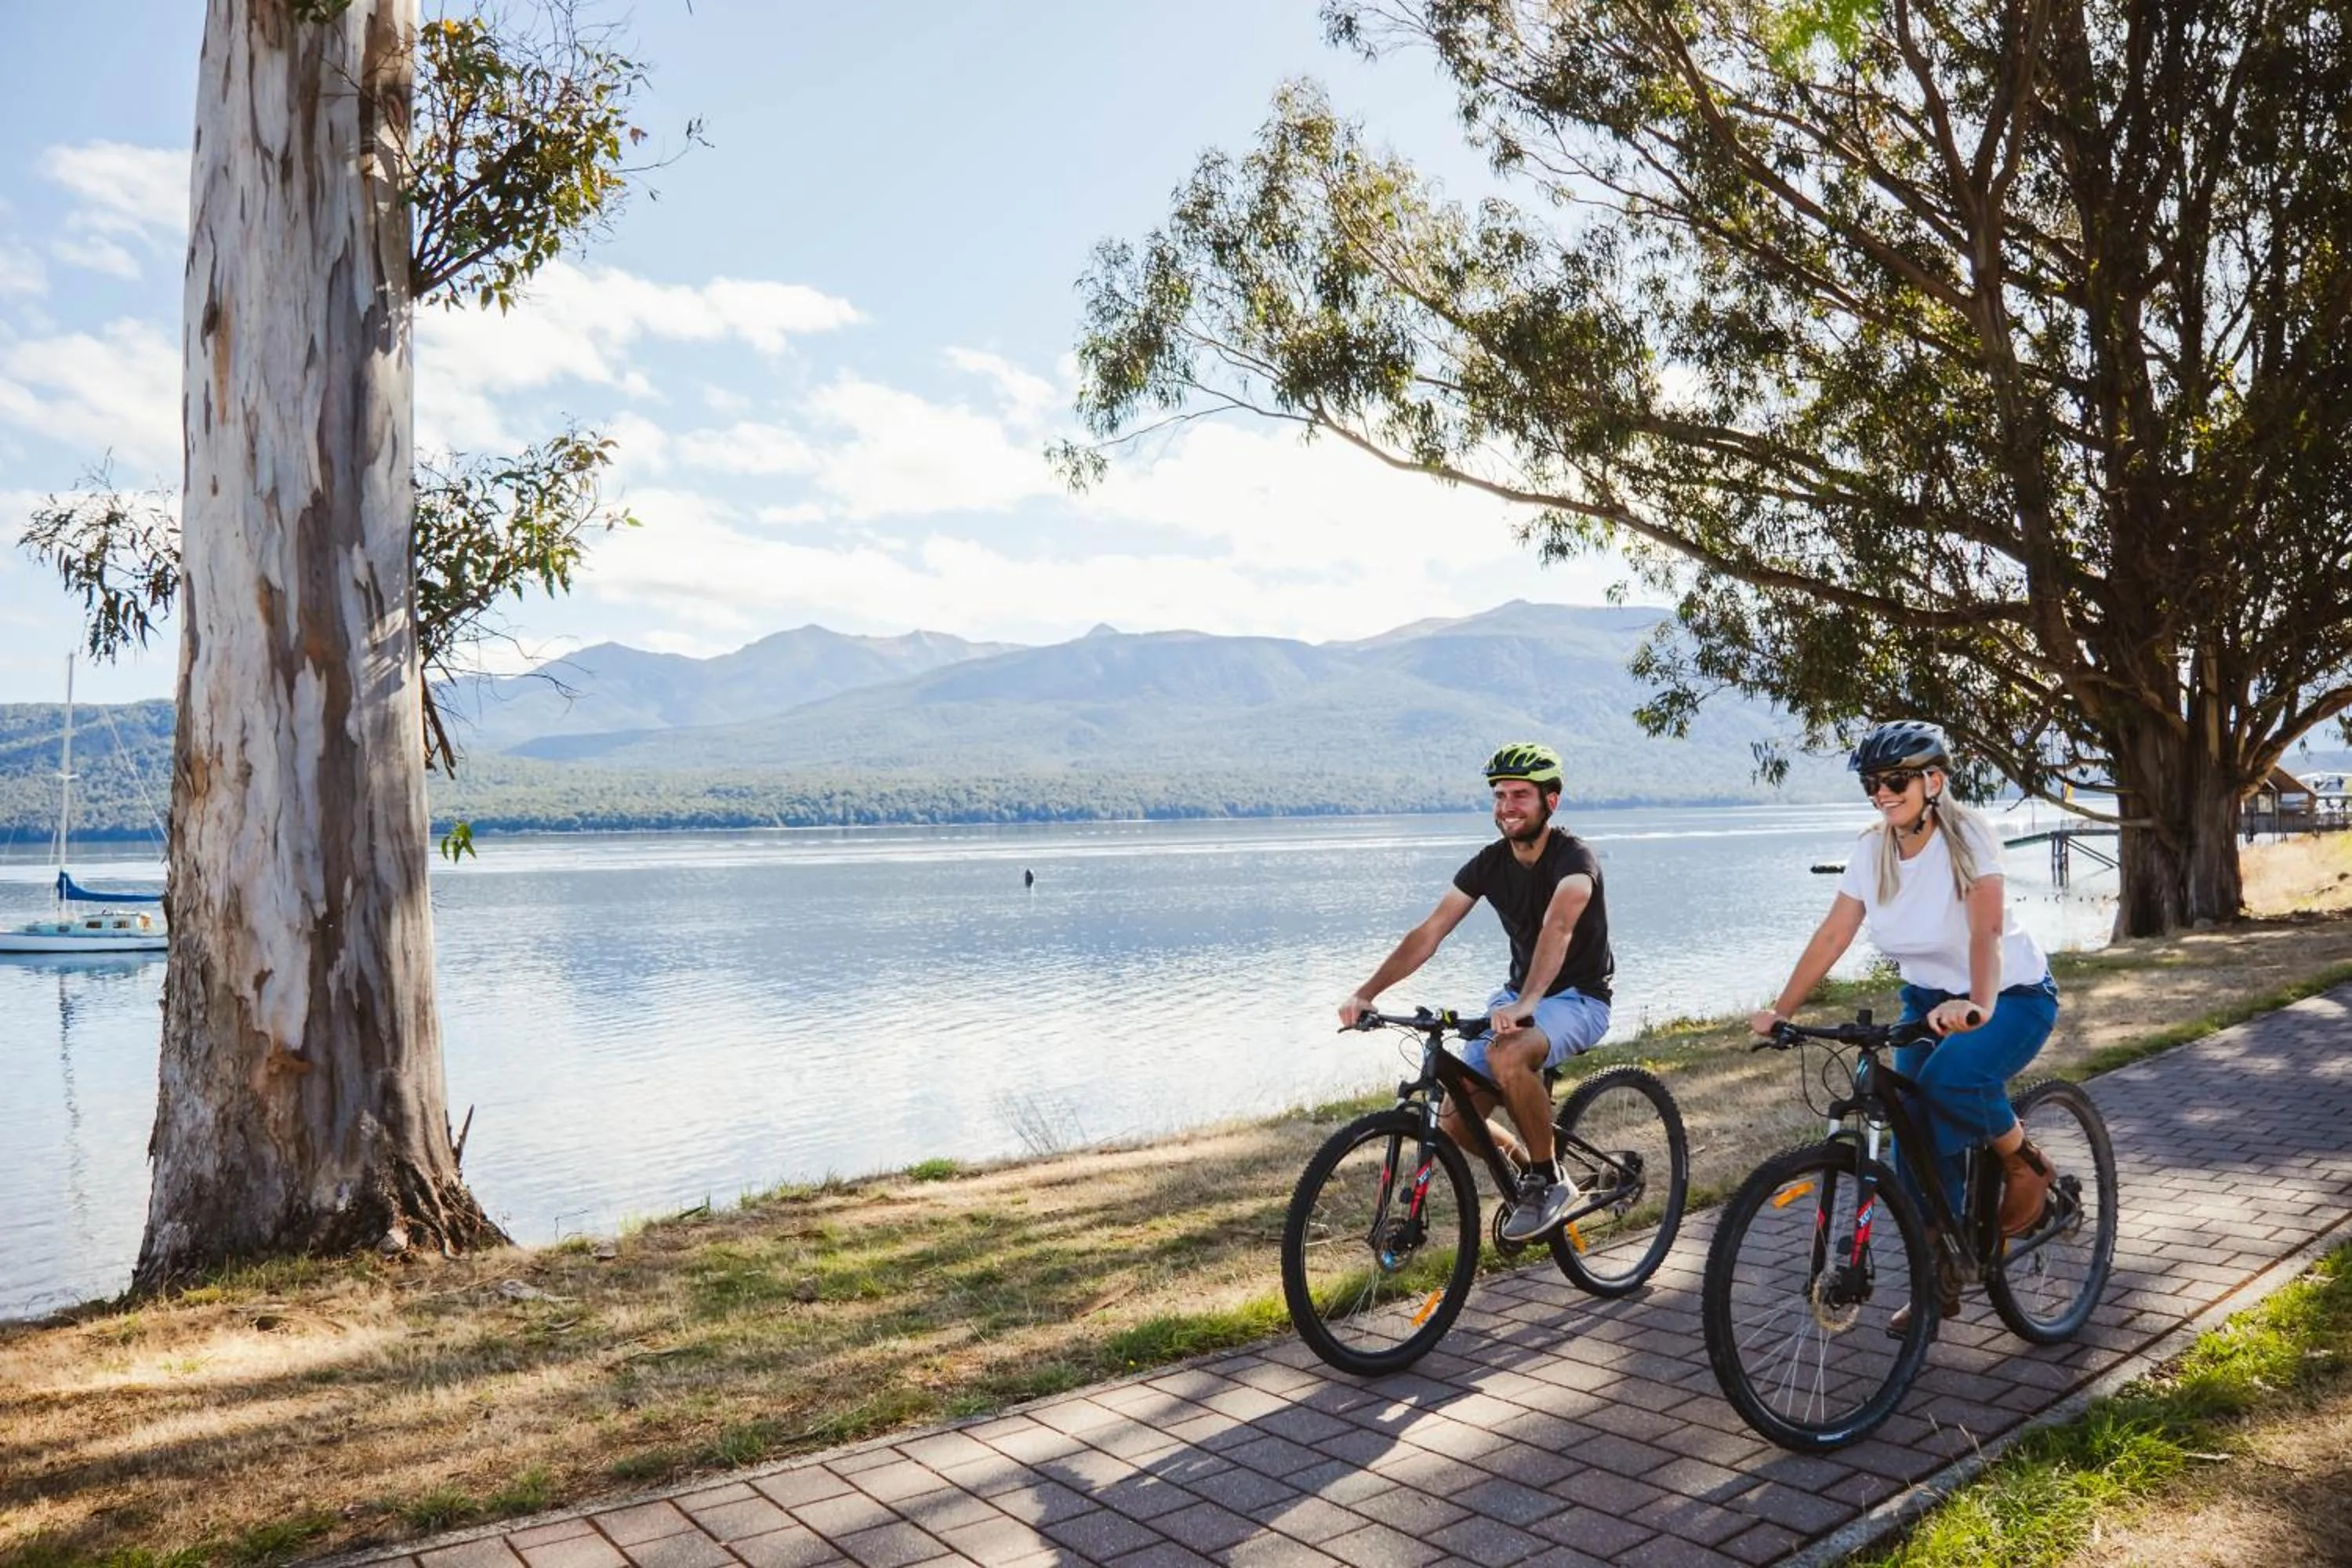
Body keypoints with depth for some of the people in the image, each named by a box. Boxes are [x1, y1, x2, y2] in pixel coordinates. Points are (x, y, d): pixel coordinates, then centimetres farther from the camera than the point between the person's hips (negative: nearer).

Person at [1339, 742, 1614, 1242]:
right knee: (1455, 1124, -7)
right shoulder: (1489, 863, -1)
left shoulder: (1573, 857, -18)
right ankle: (1526, 1165, 24)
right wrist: (1366, 993, -18)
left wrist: (1525, 1004, -54)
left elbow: (1558, 927, -38)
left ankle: (1550, 1181, -16)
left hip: (1579, 999, -6)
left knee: (1506, 1056, -37)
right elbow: (1429, 932, -7)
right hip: (1517, 997, 6)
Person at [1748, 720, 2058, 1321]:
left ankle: (2025, 1163, -2)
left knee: (1952, 1079, -34)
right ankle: (1938, 1281, 16)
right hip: (1928, 999, 5)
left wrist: (1978, 1005, -53)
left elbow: (1986, 929, -36)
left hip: (2012, 995, -5)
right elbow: (1831, 936, -8)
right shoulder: (1873, 849, -7)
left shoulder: (1967, 836, -22)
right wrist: (1780, 1010, -16)